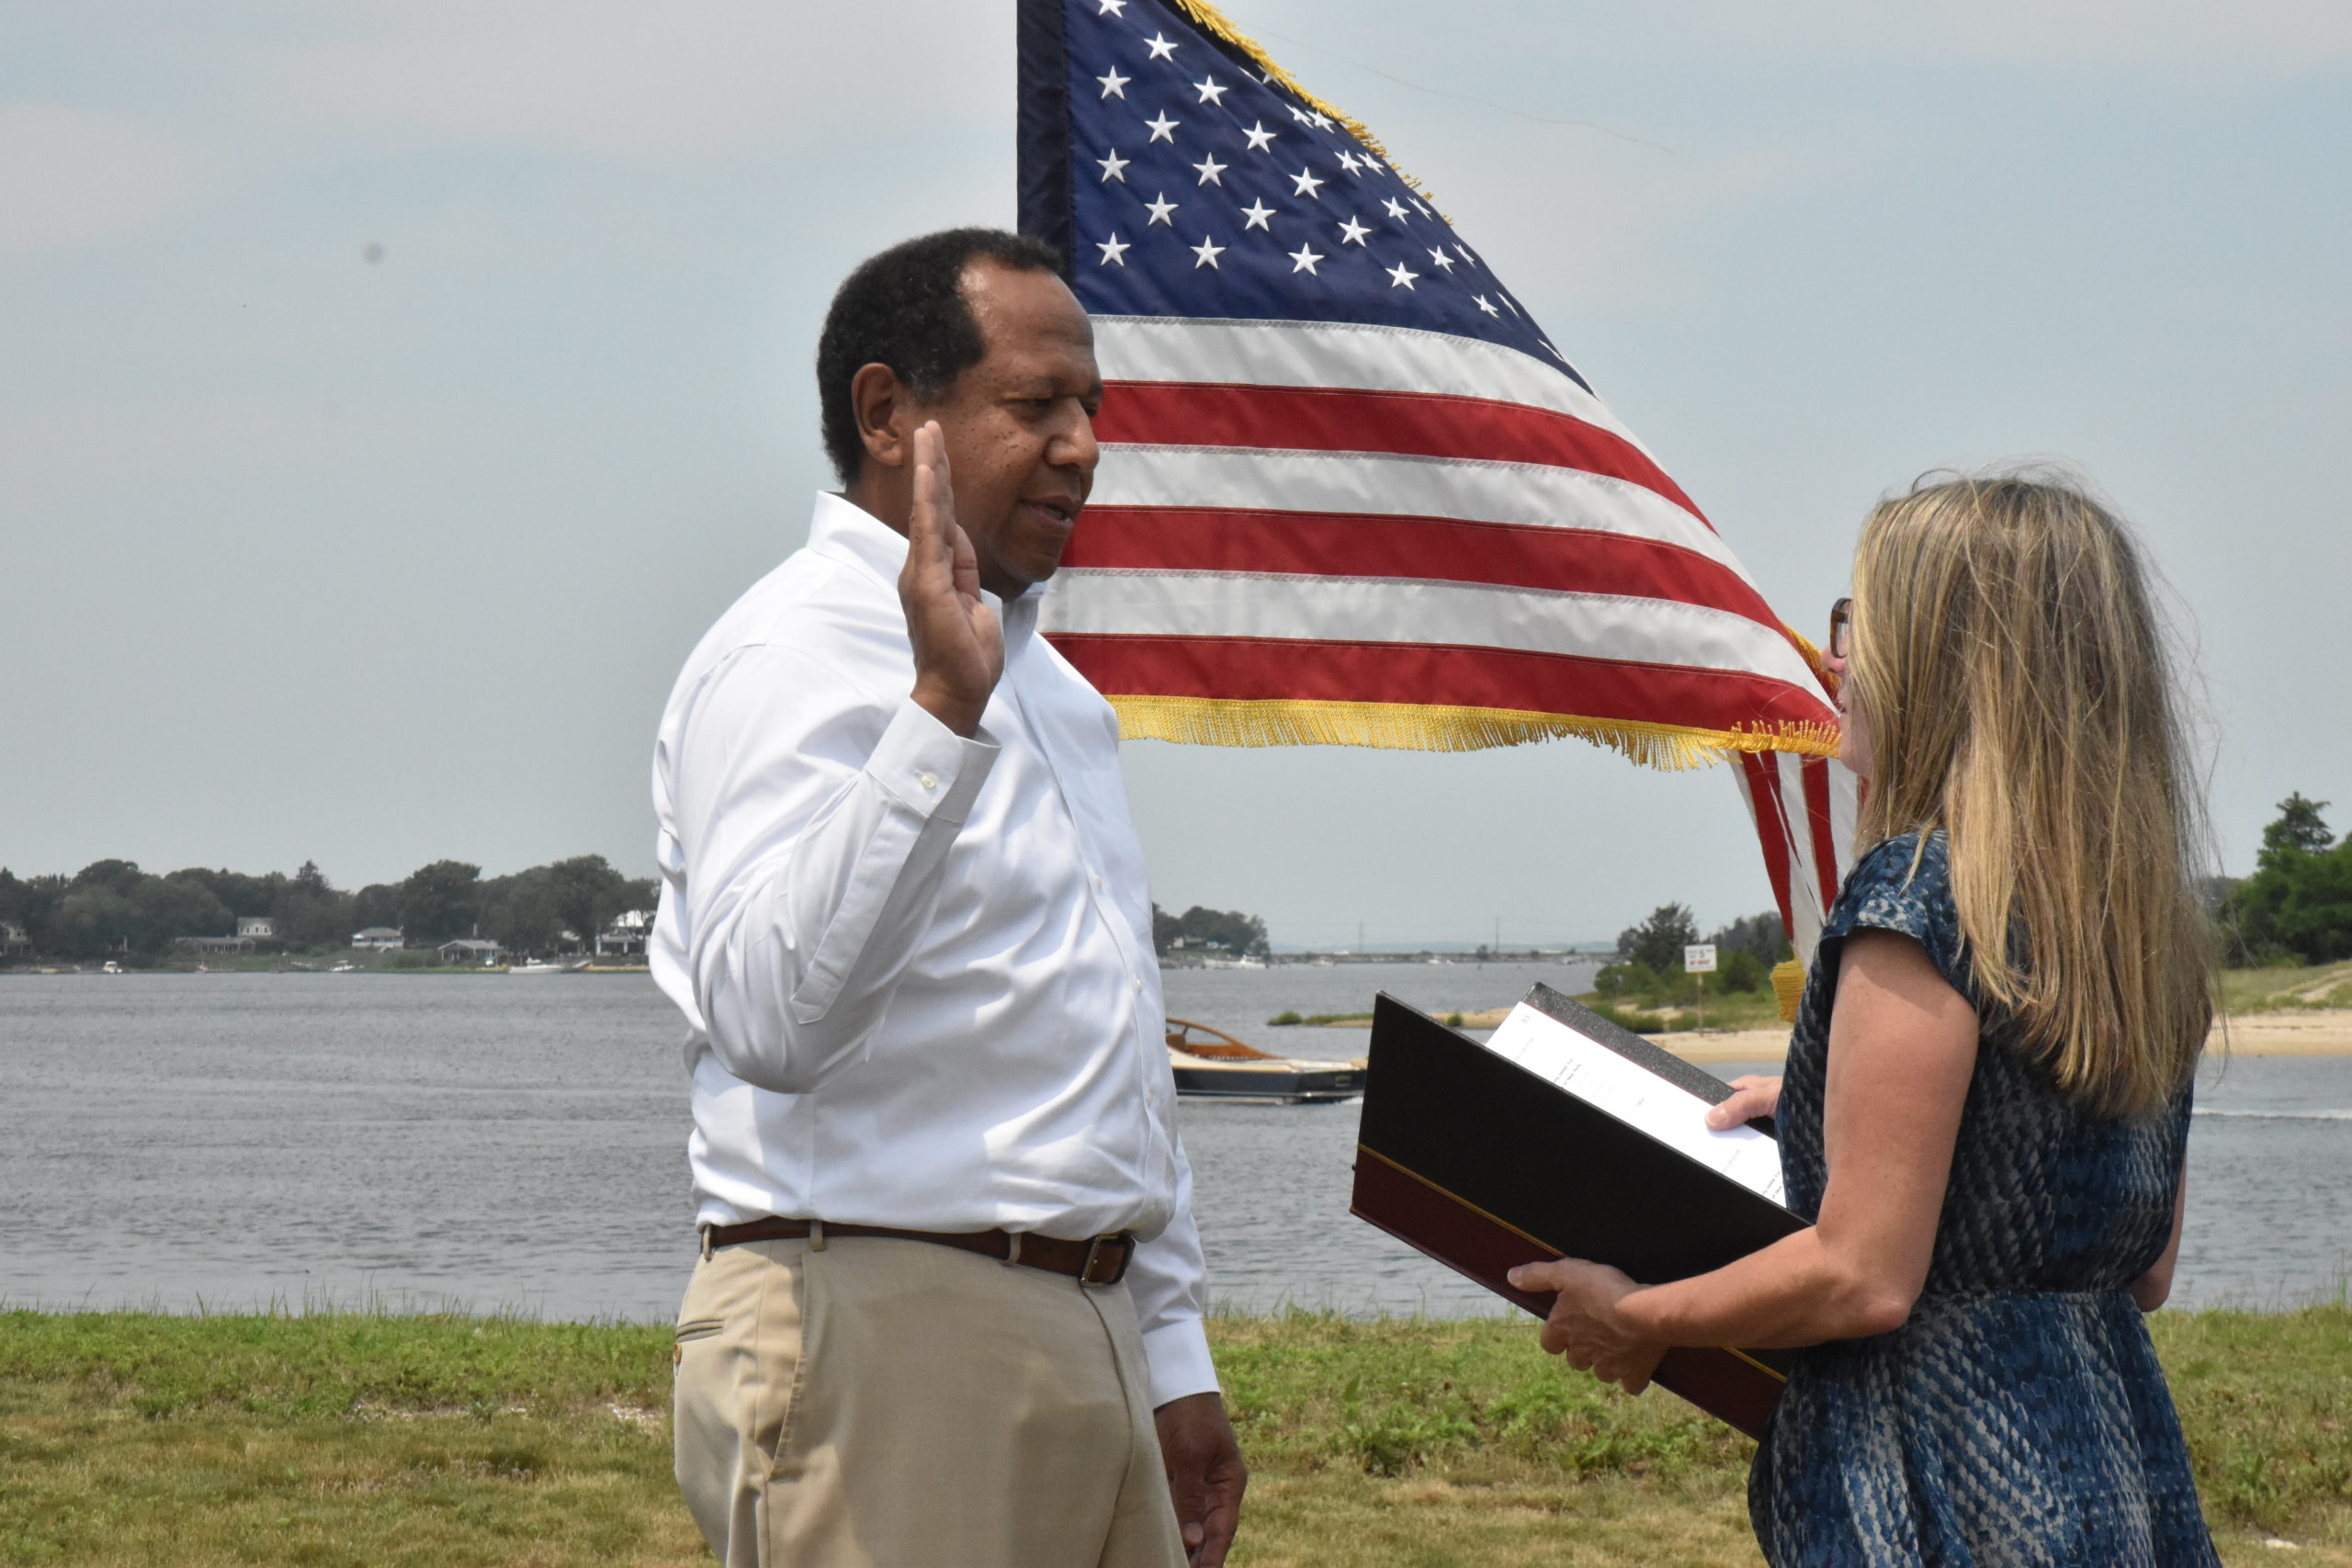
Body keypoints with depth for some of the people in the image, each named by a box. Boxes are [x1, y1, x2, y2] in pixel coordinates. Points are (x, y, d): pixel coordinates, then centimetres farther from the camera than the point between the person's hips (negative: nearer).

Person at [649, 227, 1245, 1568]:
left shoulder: (1053, 688, 20)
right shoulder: (794, 661, -9)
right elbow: (768, 1021, -26)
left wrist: (1176, 1357, 23)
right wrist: (940, 716, -30)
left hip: (1091, 1343, 8)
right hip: (887, 1343, -8)